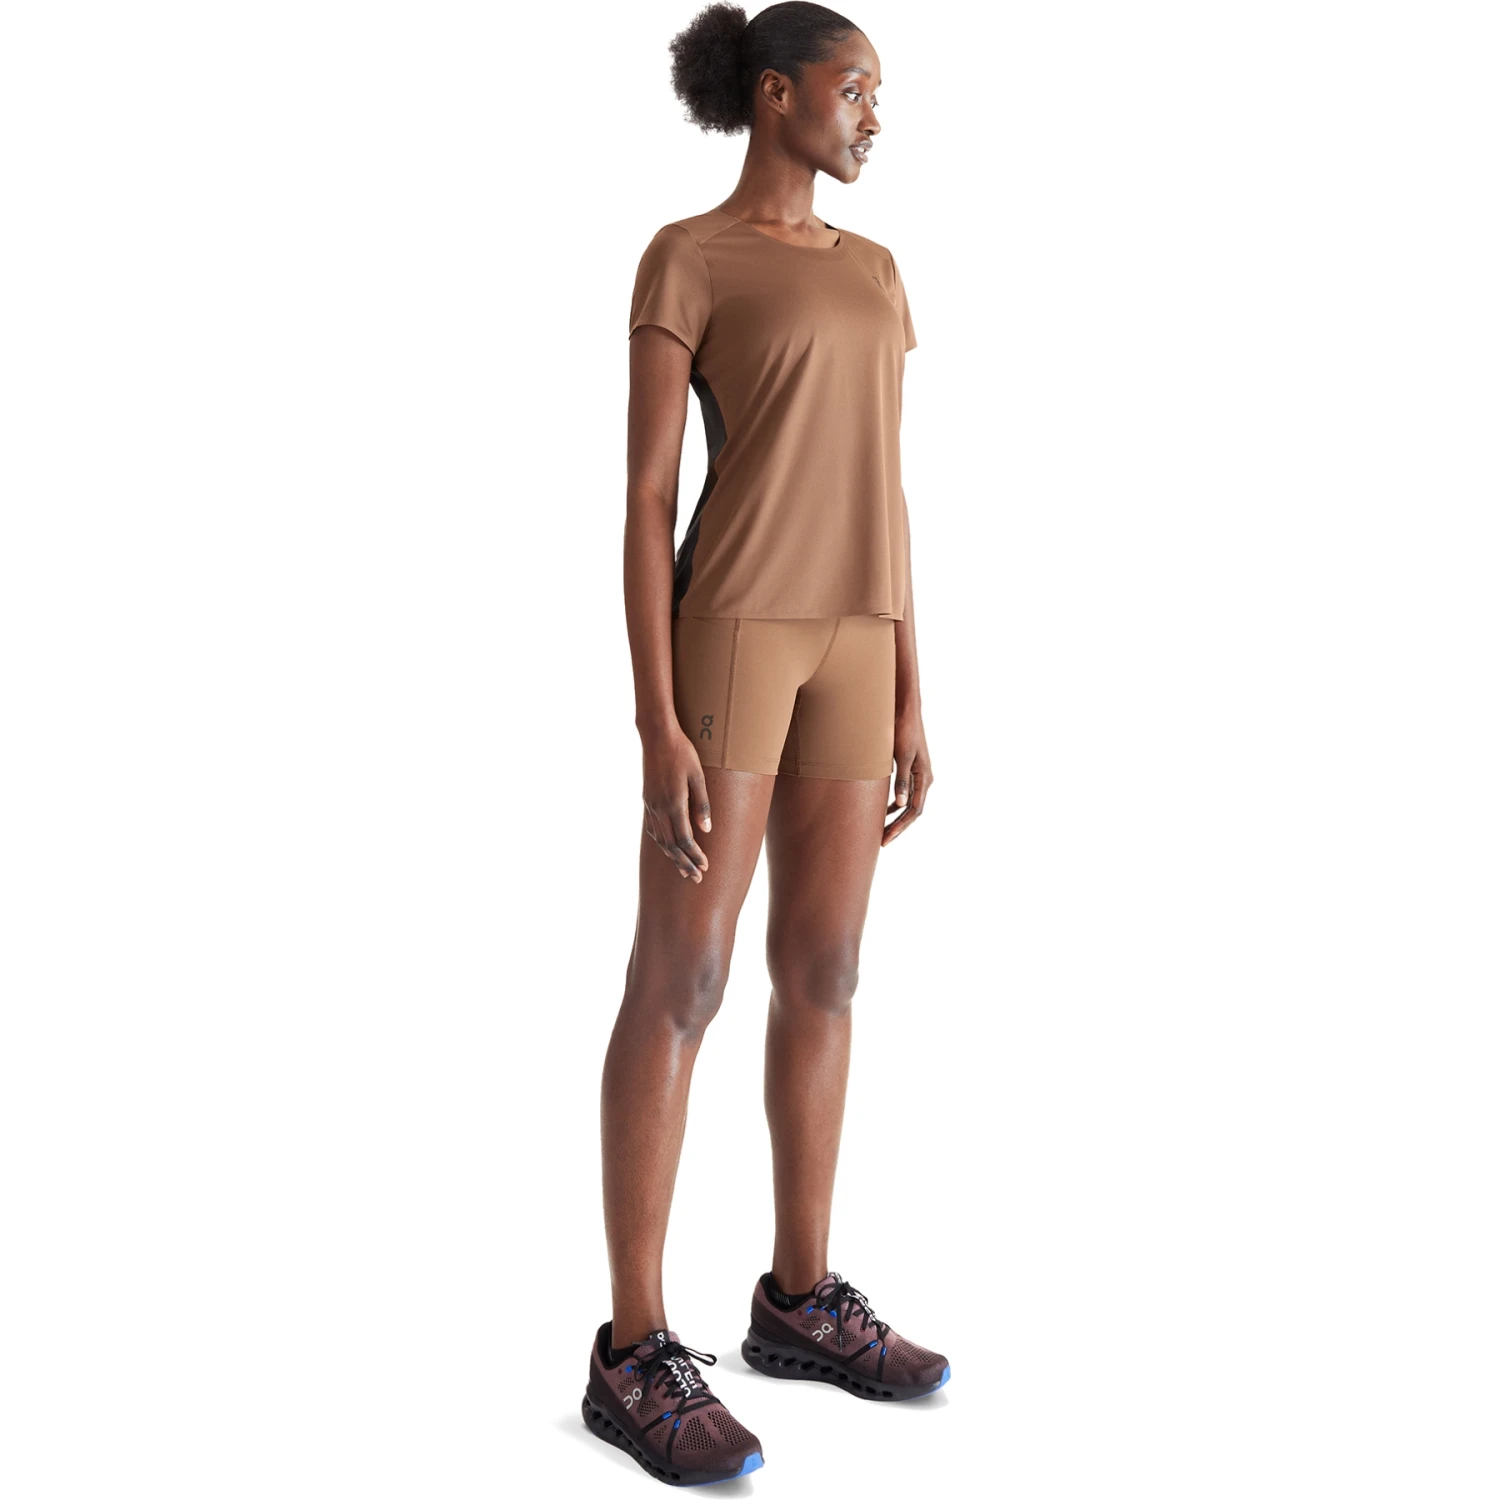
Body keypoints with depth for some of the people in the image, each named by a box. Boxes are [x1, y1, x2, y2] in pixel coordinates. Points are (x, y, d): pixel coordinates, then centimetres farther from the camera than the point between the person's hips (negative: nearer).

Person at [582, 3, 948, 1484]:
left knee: (823, 973, 8)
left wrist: (908, 699, 12)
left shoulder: (871, 275, 19)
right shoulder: (681, 262, -2)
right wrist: (657, 725, -16)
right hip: (729, 625, -7)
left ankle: (800, 1299, 21)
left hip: (847, 638, 7)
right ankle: (635, 1351, 0)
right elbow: (644, 496, -9)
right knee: (681, 983, -8)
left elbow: (881, 497, 16)